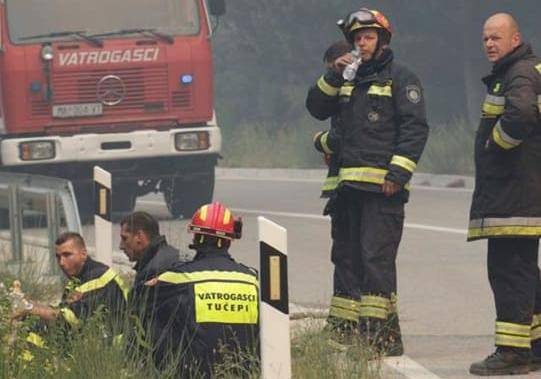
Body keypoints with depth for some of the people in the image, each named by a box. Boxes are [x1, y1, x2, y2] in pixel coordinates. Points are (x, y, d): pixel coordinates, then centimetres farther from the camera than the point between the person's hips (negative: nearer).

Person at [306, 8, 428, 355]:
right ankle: (346, 332, 14)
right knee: (347, 258, 9)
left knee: (376, 258, -13)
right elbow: (317, 108, 16)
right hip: (350, 185, 7)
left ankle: (384, 336, -13)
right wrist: (334, 76, 2)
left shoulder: (401, 78, 0)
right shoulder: (349, 78, 22)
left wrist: (398, 174, -17)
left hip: (383, 186, -7)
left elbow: (415, 128, -8)